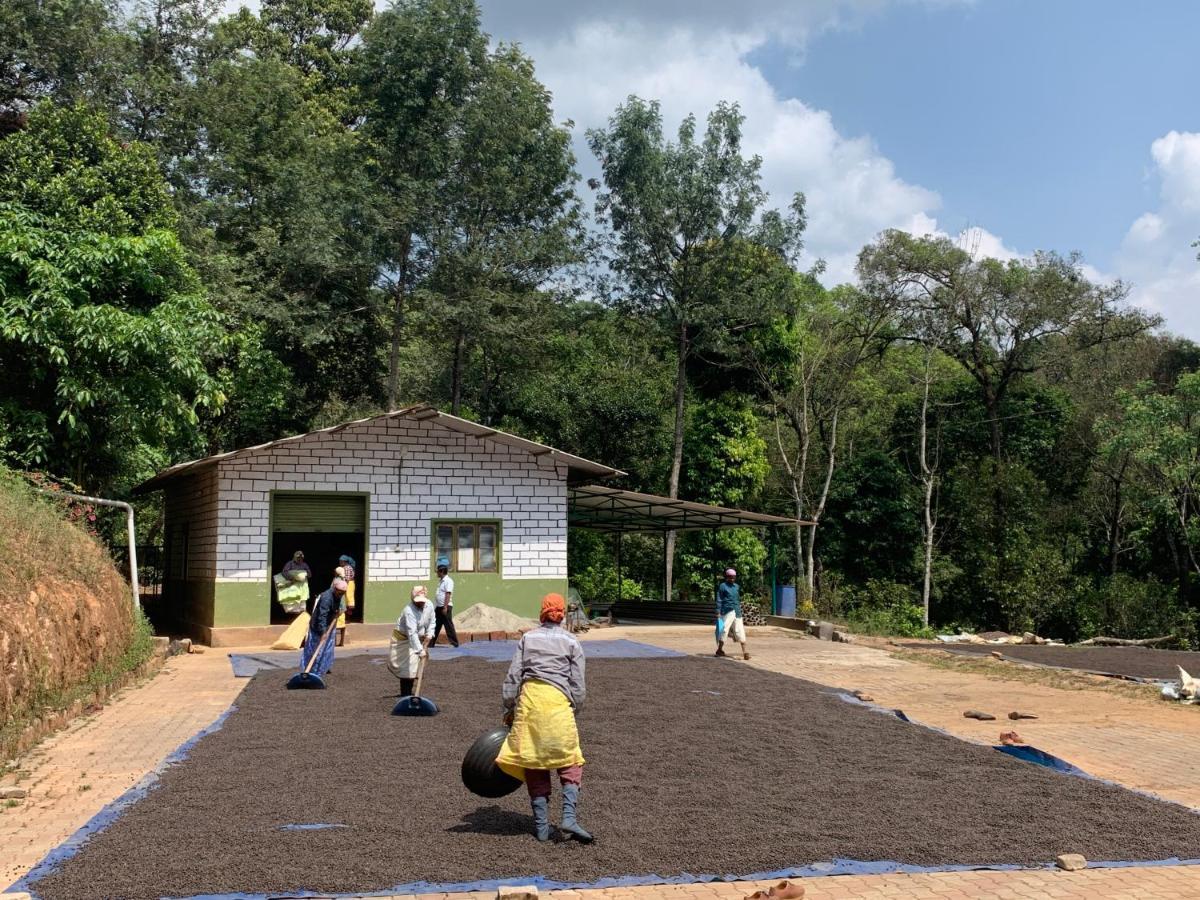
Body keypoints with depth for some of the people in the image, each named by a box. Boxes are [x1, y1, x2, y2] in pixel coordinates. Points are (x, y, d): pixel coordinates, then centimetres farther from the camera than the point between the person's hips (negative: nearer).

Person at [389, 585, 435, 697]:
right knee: (406, 666, -12)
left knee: (413, 666, 10)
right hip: (403, 638, -7)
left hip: (418, 638, 7)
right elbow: (412, 633, -39)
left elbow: (431, 622, 6)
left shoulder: (429, 605, -11)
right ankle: (405, 694, -6)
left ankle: (408, 692, 22)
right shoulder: (409, 611, -33)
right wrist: (420, 650, -44)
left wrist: (428, 635, -8)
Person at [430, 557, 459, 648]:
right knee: (436, 626, 10)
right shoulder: (440, 581, 16)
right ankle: (431, 643, 14)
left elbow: (448, 594, -19)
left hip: (446, 607, -9)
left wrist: (445, 607, -24)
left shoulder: (448, 581, -13)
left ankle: (454, 643, 0)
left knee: (448, 625, -6)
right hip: (438, 607, 9)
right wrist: (435, 607, 19)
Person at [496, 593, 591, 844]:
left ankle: (541, 826, 11)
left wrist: (509, 708, 14)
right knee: (570, 764, 6)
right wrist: (573, 712, 13)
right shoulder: (571, 642, 10)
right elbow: (577, 684, 5)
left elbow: (512, 676, 8)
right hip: (558, 701, -2)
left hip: (528, 698, 2)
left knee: (533, 764, 9)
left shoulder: (527, 638, 14)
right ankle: (569, 817, -10)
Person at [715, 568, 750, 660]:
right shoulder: (722, 586, 0)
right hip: (727, 611, -5)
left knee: (740, 630, -1)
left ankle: (744, 652, -2)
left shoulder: (737, 586, 17)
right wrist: (718, 612, -9)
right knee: (724, 629, -7)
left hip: (737, 612, 5)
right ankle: (720, 649, 7)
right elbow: (719, 600, -2)